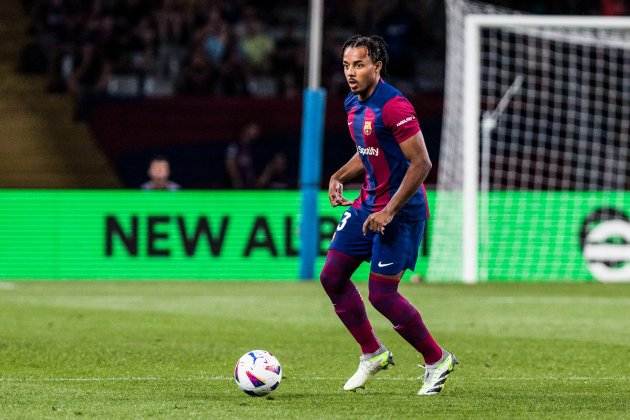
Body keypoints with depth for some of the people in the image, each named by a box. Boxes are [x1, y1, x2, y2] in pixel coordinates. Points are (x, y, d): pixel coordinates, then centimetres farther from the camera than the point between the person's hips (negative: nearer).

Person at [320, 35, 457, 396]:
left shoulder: (394, 106, -21)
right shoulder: (354, 105, 8)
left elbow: (421, 163, -23)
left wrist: (390, 212, -24)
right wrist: (340, 177, 4)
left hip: (401, 210, -9)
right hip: (368, 203, 9)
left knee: (382, 294, -9)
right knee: (332, 276, 6)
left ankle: (437, 360, 10)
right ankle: (373, 354, 20)